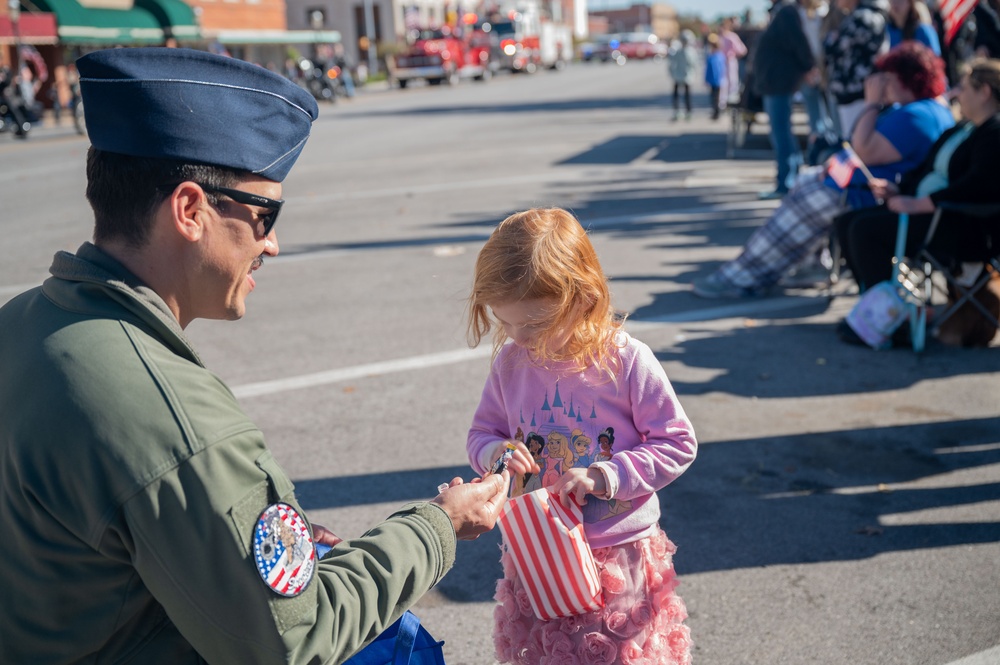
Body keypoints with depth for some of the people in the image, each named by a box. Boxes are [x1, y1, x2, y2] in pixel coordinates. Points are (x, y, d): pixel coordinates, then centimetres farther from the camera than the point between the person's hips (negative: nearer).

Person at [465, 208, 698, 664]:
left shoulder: (626, 361, -16)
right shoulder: (510, 362, -4)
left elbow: (677, 443, -10)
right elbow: (482, 433, 9)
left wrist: (605, 477, -21)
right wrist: (496, 454, -14)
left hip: (618, 554, -3)